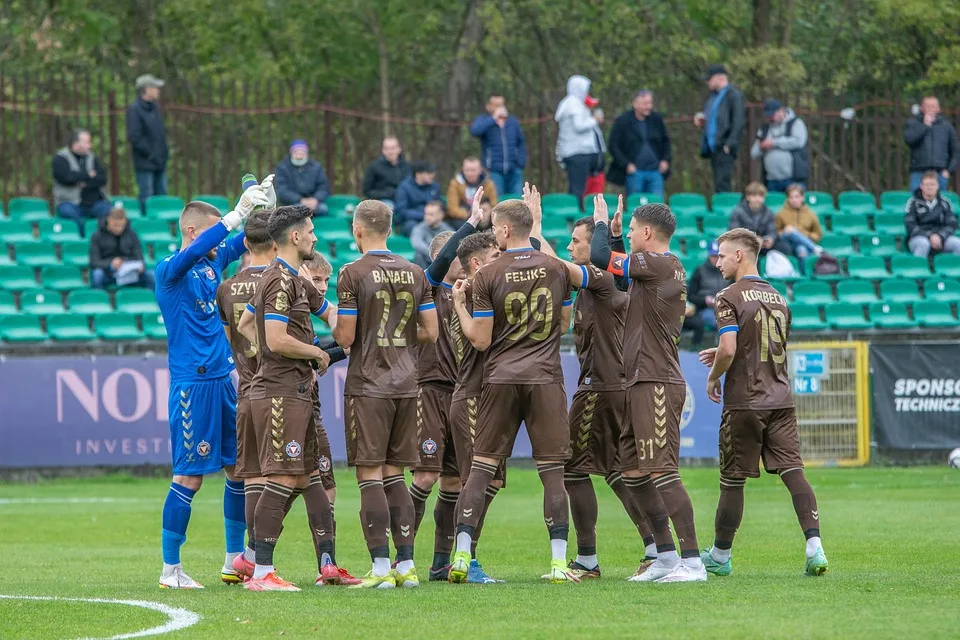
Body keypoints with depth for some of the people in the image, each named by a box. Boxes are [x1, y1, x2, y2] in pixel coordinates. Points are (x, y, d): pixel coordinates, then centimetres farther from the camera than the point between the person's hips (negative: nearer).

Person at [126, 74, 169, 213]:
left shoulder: (155, 108, 15)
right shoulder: (134, 110, -11)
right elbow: (134, 137, -16)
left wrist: (165, 152, 10)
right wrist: (150, 153, -16)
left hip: (159, 163, 8)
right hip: (145, 163, -8)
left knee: (161, 195, 10)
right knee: (146, 196, -6)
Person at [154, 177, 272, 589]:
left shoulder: (214, 261, 10)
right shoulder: (169, 271, -11)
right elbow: (194, 251, -29)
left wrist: (265, 204, -4)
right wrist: (238, 214, -32)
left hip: (222, 379, 8)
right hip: (191, 383, -8)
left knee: (239, 467, 10)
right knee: (190, 475, -6)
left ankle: (235, 560, 21)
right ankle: (170, 569, 1)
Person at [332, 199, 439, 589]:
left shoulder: (353, 274, -9)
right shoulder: (415, 273, 7)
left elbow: (345, 337, -11)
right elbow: (430, 332, 8)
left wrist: (334, 330, 11)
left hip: (368, 385, -5)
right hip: (406, 383, 5)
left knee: (370, 475, -3)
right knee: (395, 475, 12)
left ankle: (381, 568, -7)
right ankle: (406, 566, 9)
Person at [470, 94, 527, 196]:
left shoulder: (513, 122, 12)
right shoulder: (483, 121, 1)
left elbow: (521, 142, 21)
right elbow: (474, 130, -21)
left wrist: (521, 162, 7)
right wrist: (493, 119, -18)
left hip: (514, 171, 3)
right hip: (494, 171, -3)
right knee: (495, 202, -9)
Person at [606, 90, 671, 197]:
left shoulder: (657, 119, 7)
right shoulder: (622, 121, -3)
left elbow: (665, 140, 19)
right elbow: (613, 145, -2)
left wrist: (665, 160, 5)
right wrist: (626, 164, -11)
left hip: (655, 171, 3)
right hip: (634, 171, -3)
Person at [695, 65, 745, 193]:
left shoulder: (734, 95, -7)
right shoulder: (712, 96, 20)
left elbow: (739, 121, -14)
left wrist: (730, 144, -19)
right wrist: (701, 121, 10)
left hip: (724, 148, -9)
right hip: (713, 147, 9)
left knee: (723, 184, -14)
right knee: (718, 187, 8)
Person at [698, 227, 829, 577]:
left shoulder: (729, 297, -7)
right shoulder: (778, 298, 16)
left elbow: (728, 350, -18)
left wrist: (714, 376, 1)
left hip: (744, 403, -6)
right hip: (781, 400, 6)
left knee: (732, 480, 5)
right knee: (793, 471, -3)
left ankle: (720, 555, 17)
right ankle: (814, 546, -19)